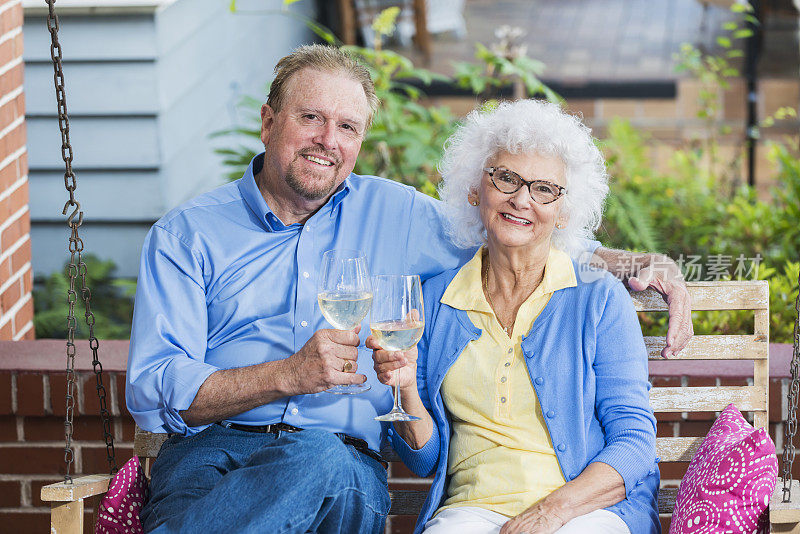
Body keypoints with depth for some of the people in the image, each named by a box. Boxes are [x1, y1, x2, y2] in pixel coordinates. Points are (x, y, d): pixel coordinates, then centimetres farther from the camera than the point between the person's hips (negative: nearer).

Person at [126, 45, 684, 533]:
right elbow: (152, 392, 0)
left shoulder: (394, 213, 20)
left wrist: (633, 262, 13)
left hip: (342, 464, 3)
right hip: (210, 450, -2)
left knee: (317, 460, -36)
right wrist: (289, 376, -14)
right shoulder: (186, 234, 11)